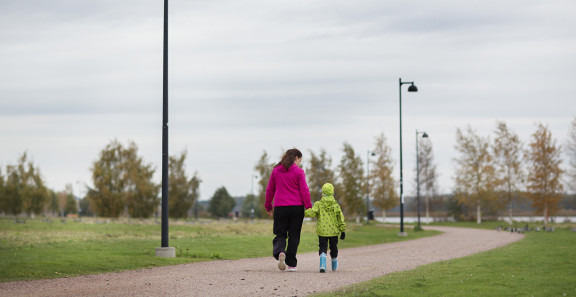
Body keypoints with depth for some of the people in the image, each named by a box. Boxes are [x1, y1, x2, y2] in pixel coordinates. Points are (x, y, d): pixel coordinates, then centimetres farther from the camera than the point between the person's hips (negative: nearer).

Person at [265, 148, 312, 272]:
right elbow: (304, 190, -7)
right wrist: (308, 207, -1)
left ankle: (279, 252, -24)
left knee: (280, 234, 7)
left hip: (280, 207, 2)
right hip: (296, 207, -2)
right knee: (294, 236, 8)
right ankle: (291, 264, 9)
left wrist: (268, 206, 22)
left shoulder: (276, 170, 7)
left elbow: (269, 190, 12)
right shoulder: (299, 171, -5)